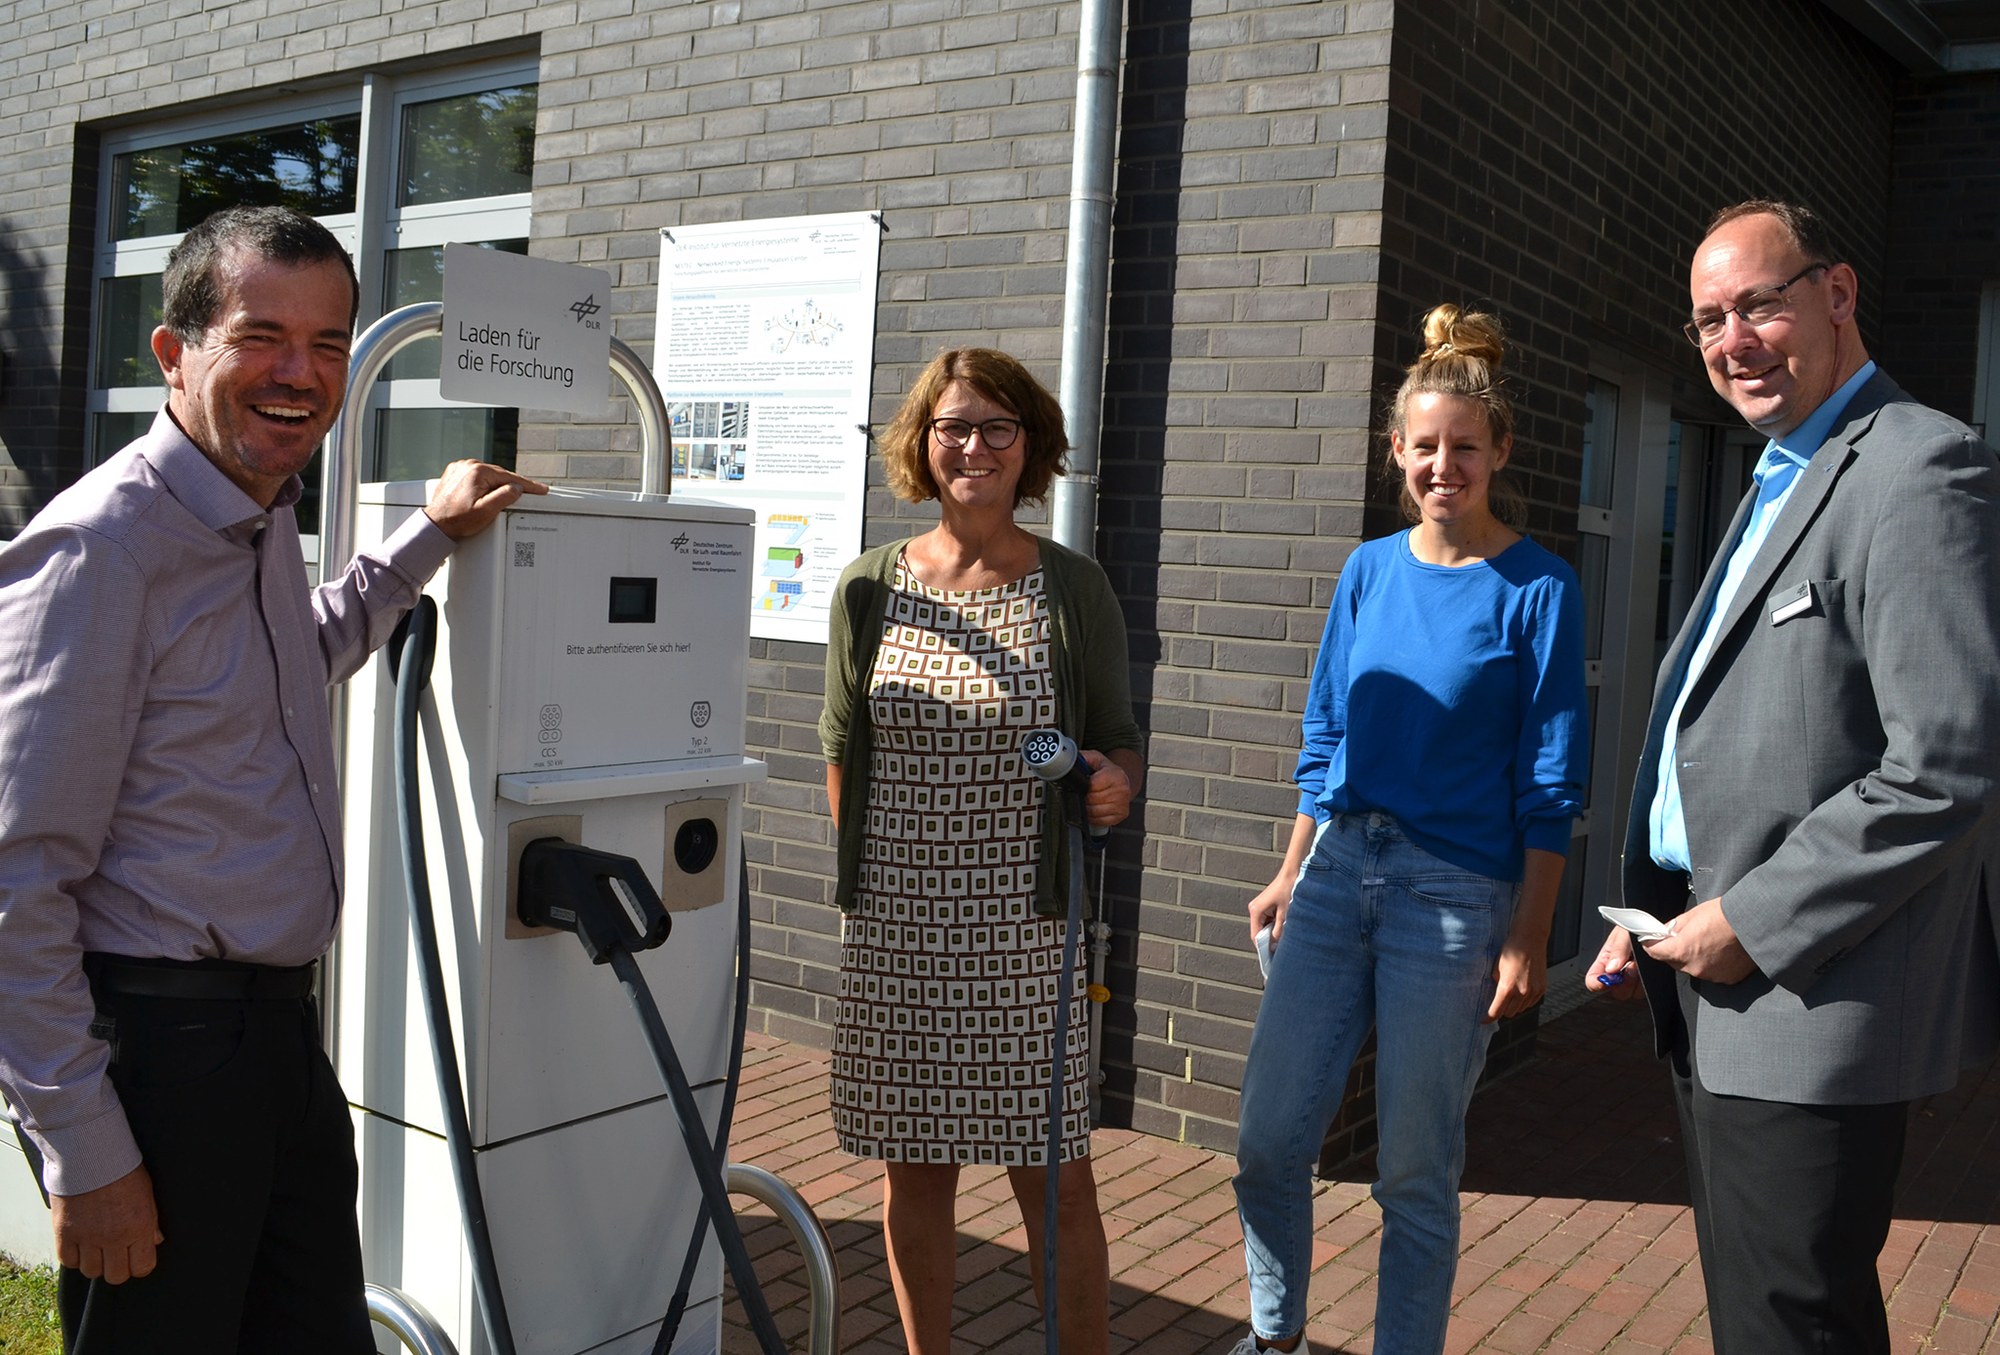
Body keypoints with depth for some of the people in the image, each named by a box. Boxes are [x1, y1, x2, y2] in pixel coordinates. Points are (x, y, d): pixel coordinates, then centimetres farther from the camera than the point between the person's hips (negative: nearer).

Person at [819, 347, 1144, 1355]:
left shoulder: (1073, 589, 0)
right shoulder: (871, 590, 4)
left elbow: (1121, 741, 6)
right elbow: (842, 752, 11)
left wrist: (1114, 784, -16)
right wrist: (867, 877, 10)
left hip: (1026, 928, -2)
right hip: (893, 929, 2)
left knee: (1053, 1173, 3)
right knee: (914, 1167, 13)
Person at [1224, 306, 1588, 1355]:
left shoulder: (1537, 590, -6)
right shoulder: (1369, 570, 8)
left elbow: (1548, 786, -6)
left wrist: (1528, 941, -10)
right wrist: (1290, 875, 13)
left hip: (1455, 893, -4)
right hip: (1338, 871, 5)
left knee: (1415, 1170, 6)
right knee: (1266, 1137, 8)